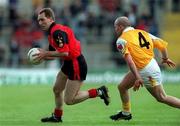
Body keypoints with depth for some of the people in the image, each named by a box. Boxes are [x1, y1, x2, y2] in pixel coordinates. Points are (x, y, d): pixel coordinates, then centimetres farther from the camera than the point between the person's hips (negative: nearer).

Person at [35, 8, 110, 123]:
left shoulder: (57, 31, -20)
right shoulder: (52, 32, 13)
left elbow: (64, 52, -29)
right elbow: (54, 54, 19)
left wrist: (46, 53, -19)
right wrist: (42, 56, 0)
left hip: (77, 65, -10)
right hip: (69, 64, 10)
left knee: (69, 100, -7)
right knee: (57, 90, 21)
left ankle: (98, 92, 0)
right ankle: (57, 116, 37)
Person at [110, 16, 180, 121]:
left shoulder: (121, 40, -11)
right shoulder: (142, 33, 9)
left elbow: (129, 60, -24)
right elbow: (162, 44, 7)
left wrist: (138, 78, -29)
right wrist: (165, 58, 25)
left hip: (147, 72, -8)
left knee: (162, 98, 3)